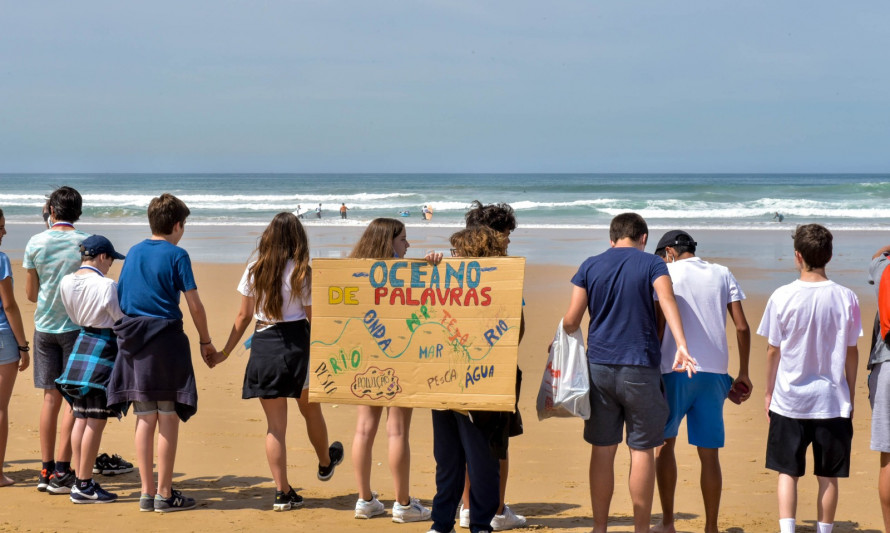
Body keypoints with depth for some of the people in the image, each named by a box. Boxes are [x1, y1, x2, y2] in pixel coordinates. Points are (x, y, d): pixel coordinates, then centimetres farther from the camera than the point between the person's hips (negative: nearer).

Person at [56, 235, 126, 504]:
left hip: (82, 342, 8)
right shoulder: (106, 285, -17)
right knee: (96, 422, -3)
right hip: (104, 348, -8)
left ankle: (79, 480, 14)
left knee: (80, 418, 11)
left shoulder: (67, 283, 4)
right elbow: (123, 319, -8)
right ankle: (84, 485, 0)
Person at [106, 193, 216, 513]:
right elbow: (194, 306, -8)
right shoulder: (176, 255, -6)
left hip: (134, 341, 6)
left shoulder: (133, 253, 11)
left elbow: (120, 298, 12)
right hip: (166, 338, -6)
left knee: (145, 419, 9)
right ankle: (165, 494, 1)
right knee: (168, 419, 0)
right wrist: (205, 342, 3)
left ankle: (147, 492, 11)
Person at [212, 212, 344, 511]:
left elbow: (243, 316, 4)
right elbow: (313, 318, -6)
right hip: (296, 344, -2)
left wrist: (226, 352, 14)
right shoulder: (302, 273, -7)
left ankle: (283, 492, 6)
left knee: (275, 424, 6)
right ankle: (326, 463, 46)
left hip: (263, 346, 2)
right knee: (311, 410, 22)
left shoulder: (254, 271, 1)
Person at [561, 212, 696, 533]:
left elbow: (571, 320, 4)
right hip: (640, 368, -2)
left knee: (603, 449, 9)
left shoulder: (590, 266, 7)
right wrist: (681, 345, -29)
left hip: (599, 366, 3)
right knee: (642, 451, 5)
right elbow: (667, 301, -18)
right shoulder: (651, 264, 0)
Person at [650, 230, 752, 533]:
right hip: (715, 371, 3)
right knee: (709, 454, 6)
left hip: (676, 370, -3)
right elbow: (742, 327, 7)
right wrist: (743, 373, 13)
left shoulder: (667, 273, 2)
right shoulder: (723, 274, 13)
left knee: (664, 443, 11)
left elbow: (657, 325, -6)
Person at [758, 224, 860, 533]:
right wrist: (850, 397, 14)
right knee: (828, 476, 9)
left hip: (789, 401, -1)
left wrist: (769, 392, 11)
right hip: (832, 402, 1)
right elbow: (851, 353, 2)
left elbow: (773, 351, -1)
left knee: (787, 472, 7)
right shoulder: (845, 298, -4)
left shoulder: (782, 297, -8)